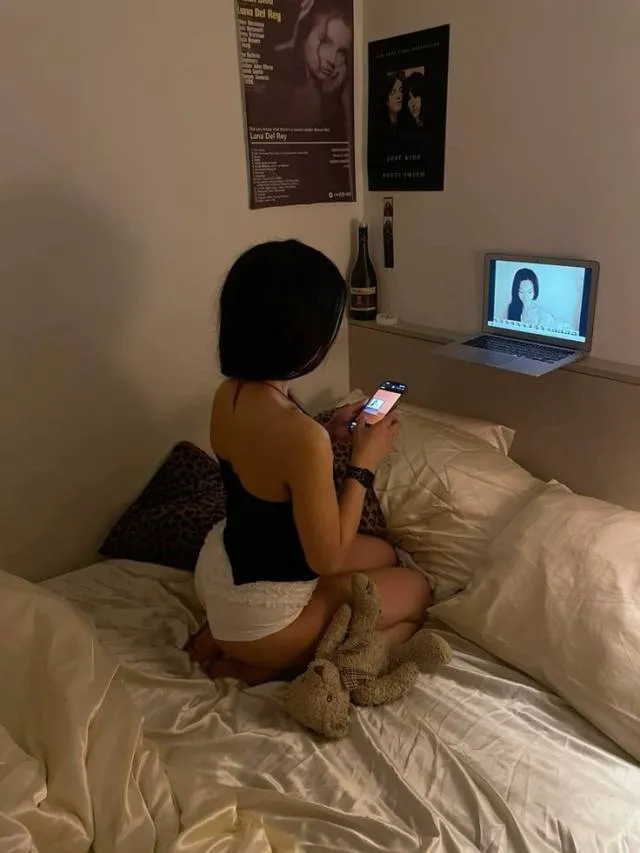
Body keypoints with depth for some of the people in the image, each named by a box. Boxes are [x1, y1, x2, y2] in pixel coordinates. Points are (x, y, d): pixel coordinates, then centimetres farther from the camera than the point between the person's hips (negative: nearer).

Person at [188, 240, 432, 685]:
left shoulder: (229, 393, -9)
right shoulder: (303, 437, -35)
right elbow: (328, 559, -21)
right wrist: (364, 463, -14)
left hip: (220, 566, 7)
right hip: (258, 612, -7)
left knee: (383, 554, 23)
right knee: (417, 589, 13)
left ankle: (228, 634, 14)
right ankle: (265, 665, 5)